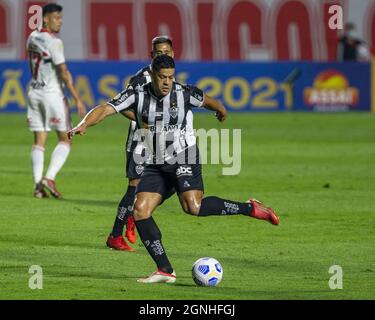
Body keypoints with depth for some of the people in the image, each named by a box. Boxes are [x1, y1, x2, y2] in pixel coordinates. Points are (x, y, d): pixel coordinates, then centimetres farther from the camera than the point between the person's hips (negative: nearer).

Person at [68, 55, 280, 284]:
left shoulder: (185, 94, -8)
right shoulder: (137, 95, -4)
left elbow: (206, 100, 14)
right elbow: (105, 109, -12)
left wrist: (222, 111, 35)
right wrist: (84, 125, -30)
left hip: (184, 158, -5)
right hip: (156, 165, 5)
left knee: (193, 206, -28)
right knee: (140, 212, -9)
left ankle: (250, 209, -12)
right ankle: (166, 271, -6)